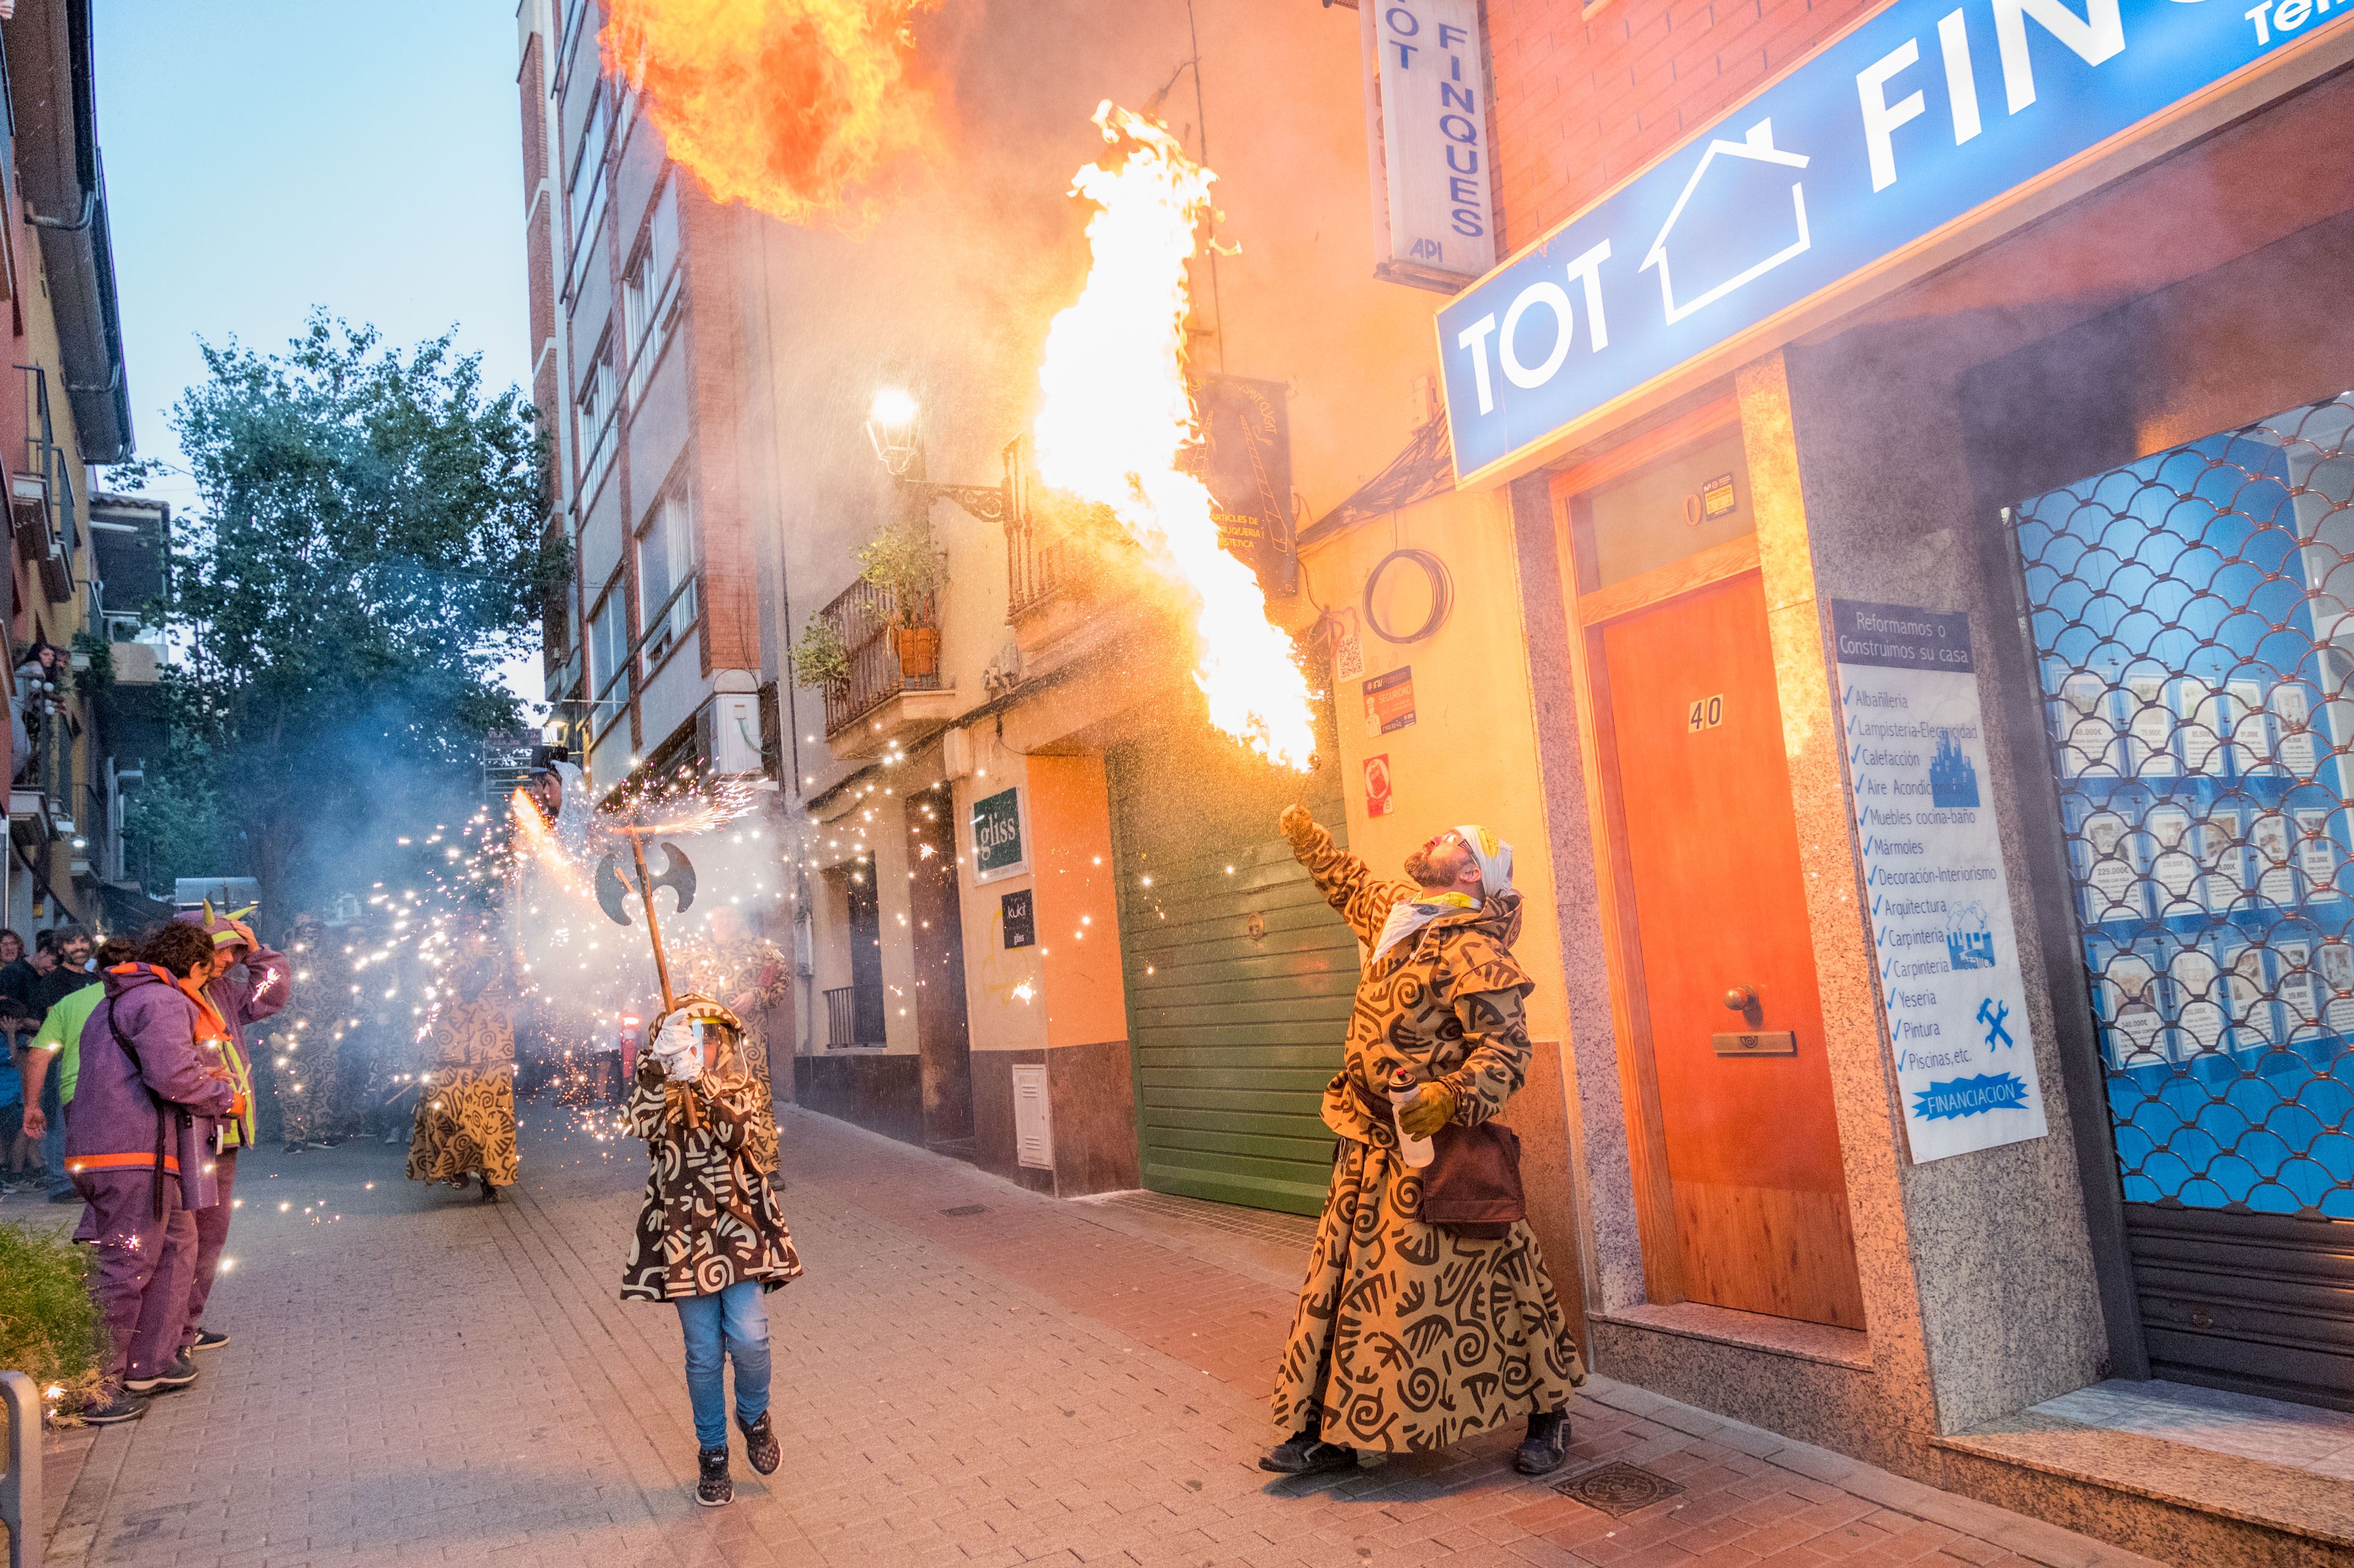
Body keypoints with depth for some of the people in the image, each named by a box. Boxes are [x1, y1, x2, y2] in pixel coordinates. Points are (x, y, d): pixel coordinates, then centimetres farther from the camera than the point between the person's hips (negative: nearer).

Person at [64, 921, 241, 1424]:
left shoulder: (121, 1001, 24)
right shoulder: (163, 1001, -11)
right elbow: (173, 1074, -24)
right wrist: (225, 1099, -9)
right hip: (134, 1155, -11)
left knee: (176, 1246, 17)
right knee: (125, 1269, -6)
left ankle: (150, 1364, 24)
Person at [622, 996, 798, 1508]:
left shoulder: (745, 1091, 4)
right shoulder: (663, 1095, 6)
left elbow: (738, 1130, -19)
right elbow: (644, 1125, -18)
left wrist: (697, 1079, -33)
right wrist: (657, 1062, -30)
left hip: (741, 1230, -1)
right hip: (685, 1238, 1)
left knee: (748, 1337, -12)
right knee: (704, 1354, 5)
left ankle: (754, 1417, 18)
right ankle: (712, 1454, 25)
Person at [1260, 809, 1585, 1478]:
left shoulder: (1472, 950, -16)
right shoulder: (1398, 913, 10)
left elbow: (1506, 1048, -21)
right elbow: (1351, 884, 33)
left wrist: (1451, 1097, -35)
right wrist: (1306, 836, 34)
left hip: (1435, 1149, -8)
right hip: (1372, 1148, 9)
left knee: (1487, 1283, 3)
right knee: (1340, 1283, 9)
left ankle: (1548, 1414, 24)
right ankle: (1328, 1430, 19)